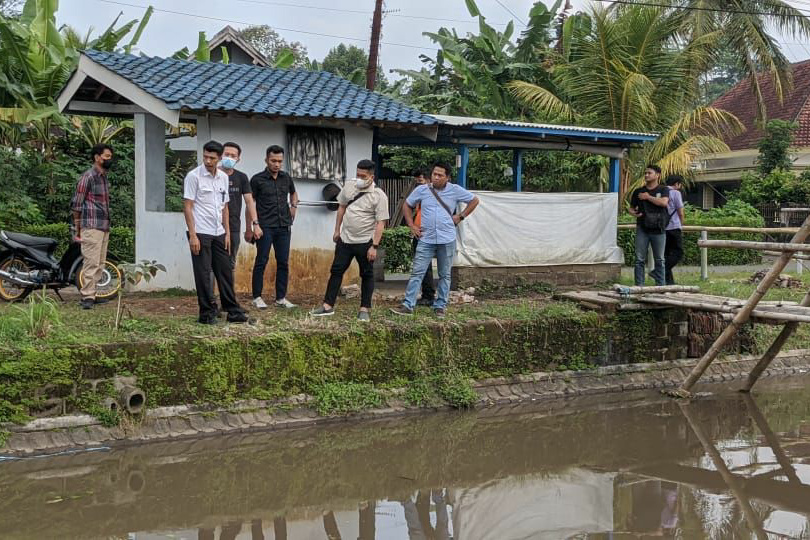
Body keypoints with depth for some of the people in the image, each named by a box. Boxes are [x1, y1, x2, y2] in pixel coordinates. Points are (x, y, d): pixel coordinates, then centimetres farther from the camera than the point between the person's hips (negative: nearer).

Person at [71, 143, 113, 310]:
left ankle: (91, 295, 15)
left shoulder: (104, 177, 17)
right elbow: (76, 205, -8)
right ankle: (87, 297, -10)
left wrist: (107, 226, 18)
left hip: (104, 227, 9)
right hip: (91, 227, -9)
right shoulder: (88, 177, -8)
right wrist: (77, 230, -7)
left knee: (100, 264, 10)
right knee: (91, 263, -11)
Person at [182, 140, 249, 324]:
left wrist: (227, 233, 11)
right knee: (203, 274, 0)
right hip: (201, 233, -6)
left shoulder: (223, 177, 10)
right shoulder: (193, 176, -8)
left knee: (225, 272, 9)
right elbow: (187, 207, -11)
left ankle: (233, 311, 15)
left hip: (219, 233, 6)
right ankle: (207, 313, 7)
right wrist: (192, 235, -16)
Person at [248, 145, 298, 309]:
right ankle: (257, 297, 8)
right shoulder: (257, 179, -4)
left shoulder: (286, 178, 10)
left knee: (283, 262, 6)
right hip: (265, 227, -5)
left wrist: (293, 207, 12)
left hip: (284, 227, 5)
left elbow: (293, 193, 30)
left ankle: (281, 298, 14)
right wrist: (254, 225, -12)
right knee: (261, 261, -1)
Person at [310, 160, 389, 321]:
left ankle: (365, 309, 15)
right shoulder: (349, 186, 1)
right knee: (336, 271, 7)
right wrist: (337, 230, 15)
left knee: (367, 275, 6)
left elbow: (380, 223, -15)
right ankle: (328, 306, 14)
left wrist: (374, 246, -19)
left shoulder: (379, 196, -14)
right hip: (345, 239, 5)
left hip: (365, 242, -5)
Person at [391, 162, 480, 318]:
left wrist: (461, 217, 4)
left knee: (445, 275, 9)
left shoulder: (455, 190, -1)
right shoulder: (421, 190, 1)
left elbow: (474, 200, 12)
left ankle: (440, 306, 20)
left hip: (447, 240, 0)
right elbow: (407, 205, 14)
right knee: (417, 273, -5)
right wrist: (412, 226, 6)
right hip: (426, 239, 0)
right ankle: (408, 305, -5)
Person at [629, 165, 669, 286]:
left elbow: (664, 202, -15)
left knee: (659, 259, 5)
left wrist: (648, 197, -7)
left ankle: (660, 285, 11)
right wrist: (633, 213, -4)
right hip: (642, 229, 2)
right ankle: (639, 285, 2)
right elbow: (631, 208, 20)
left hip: (658, 230, -2)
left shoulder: (663, 189, 5)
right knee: (640, 259, -1)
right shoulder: (638, 192, 13)